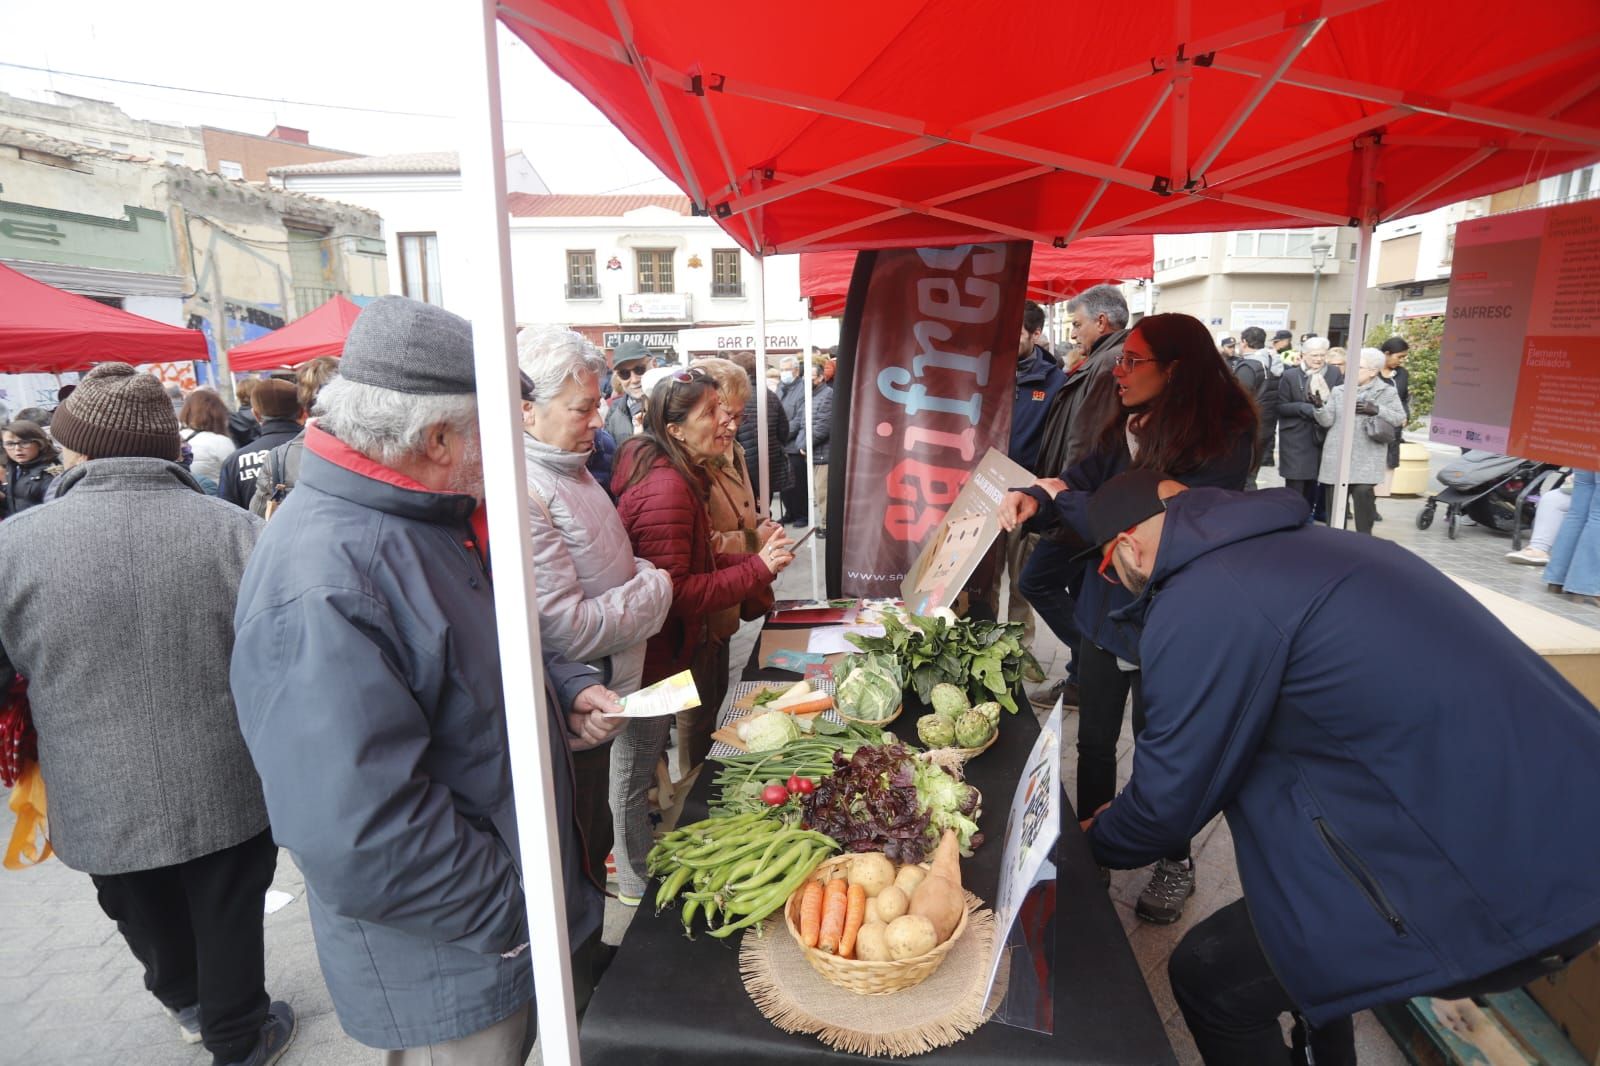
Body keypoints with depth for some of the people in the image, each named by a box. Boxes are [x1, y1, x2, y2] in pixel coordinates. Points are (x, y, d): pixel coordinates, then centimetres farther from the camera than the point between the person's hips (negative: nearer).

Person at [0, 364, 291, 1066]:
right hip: (232, 793, -1)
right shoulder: (237, 531, -17)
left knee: (150, 923, 28)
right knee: (230, 922, 20)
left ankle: (187, 1002, 53)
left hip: (101, 811, 2)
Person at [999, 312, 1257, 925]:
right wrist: (1035, 499, -23)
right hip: (1107, 610, 6)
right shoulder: (1128, 428, -2)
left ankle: (1175, 864, 36)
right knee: (1094, 741, 17)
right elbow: (1080, 483, 0)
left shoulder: (1221, 445, -20)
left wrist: (1063, 497, -17)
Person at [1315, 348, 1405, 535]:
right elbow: (1327, 421, 1)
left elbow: (1400, 419, 0)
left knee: (1363, 492, -16)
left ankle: (1363, 538, -1)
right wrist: (1319, 407, -18)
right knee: (1335, 498, 5)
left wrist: (1377, 411, -13)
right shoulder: (1338, 391, 9)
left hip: (1367, 458, -2)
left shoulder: (1387, 392, 4)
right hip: (1338, 456, 3)